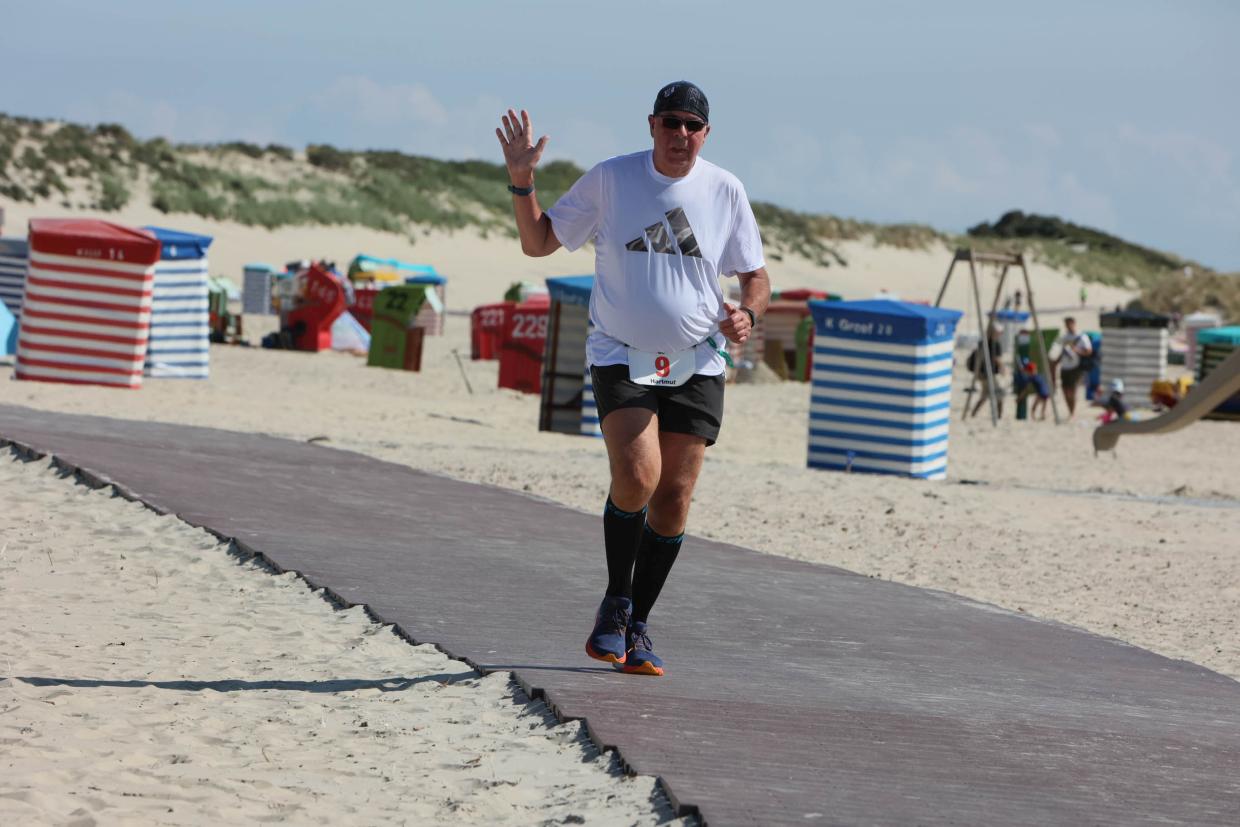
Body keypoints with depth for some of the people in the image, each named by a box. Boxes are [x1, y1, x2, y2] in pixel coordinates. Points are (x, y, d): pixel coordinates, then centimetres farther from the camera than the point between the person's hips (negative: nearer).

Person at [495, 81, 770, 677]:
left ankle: (637, 627, 15)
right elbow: (538, 242, 3)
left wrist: (746, 315, -10)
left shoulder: (725, 191, 2)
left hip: (696, 365, 2)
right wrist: (521, 181, -13)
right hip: (622, 358, -2)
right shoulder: (609, 180, -3)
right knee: (636, 476, -23)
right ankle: (615, 603, -2)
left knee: (675, 497, 0)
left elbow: (756, 275, 12)